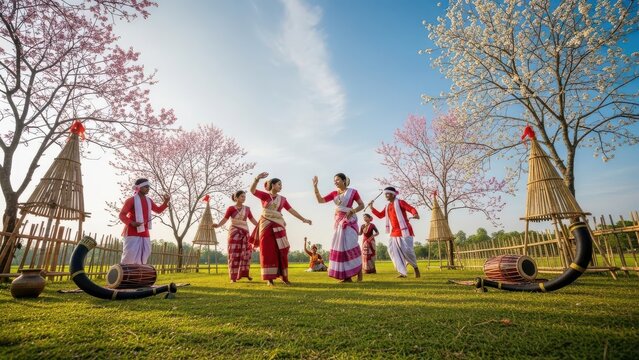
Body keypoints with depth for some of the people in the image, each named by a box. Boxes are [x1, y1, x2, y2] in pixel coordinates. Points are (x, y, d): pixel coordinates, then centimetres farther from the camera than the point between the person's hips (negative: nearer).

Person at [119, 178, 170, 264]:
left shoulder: (149, 201, 11)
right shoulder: (131, 200, -8)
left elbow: (158, 210, 19)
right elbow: (122, 215, -8)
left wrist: (165, 202, 2)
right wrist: (131, 223, -25)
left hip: (144, 232, 7)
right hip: (132, 232, -7)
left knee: (144, 254, 8)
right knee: (130, 254, -11)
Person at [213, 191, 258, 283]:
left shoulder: (247, 209, 10)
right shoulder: (231, 208, -1)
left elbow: (252, 220, 13)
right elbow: (225, 219, -8)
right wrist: (218, 225, -26)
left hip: (245, 232, 4)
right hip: (234, 233, -4)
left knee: (245, 253, 2)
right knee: (234, 254, -3)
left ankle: (245, 273, 12)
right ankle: (233, 276, 0)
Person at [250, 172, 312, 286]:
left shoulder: (282, 199, 10)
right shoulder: (264, 195, 1)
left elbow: (291, 210, 8)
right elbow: (252, 190, -15)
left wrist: (303, 219, 2)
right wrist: (257, 179, -33)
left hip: (278, 226, 3)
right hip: (266, 226, -3)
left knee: (281, 251, 2)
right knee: (268, 252, 1)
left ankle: (284, 277, 13)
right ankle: (269, 278, 6)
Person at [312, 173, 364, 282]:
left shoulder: (352, 192, -2)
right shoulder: (334, 193, 8)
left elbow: (361, 205, 2)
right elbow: (320, 200, 1)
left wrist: (353, 211, -16)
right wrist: (315, 187, -7)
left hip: (349, 221, -5)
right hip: (339, 221, 5)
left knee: (350, 245, -12)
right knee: (340, 247, 3)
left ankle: (359, 270, 6)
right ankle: (347, 276, 10)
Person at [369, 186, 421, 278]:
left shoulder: (400, 202, -8)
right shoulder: (387, 206, 15)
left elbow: (411, 209, -17)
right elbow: (380, 215, 23)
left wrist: (416, 214, -39)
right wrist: (372, 208, 13)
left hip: (404, 230, -7)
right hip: (394, 232, 8)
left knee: (407, 250, -11)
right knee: (393, 251, -2)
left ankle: (415, 267, 19)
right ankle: (402, 272, 4)